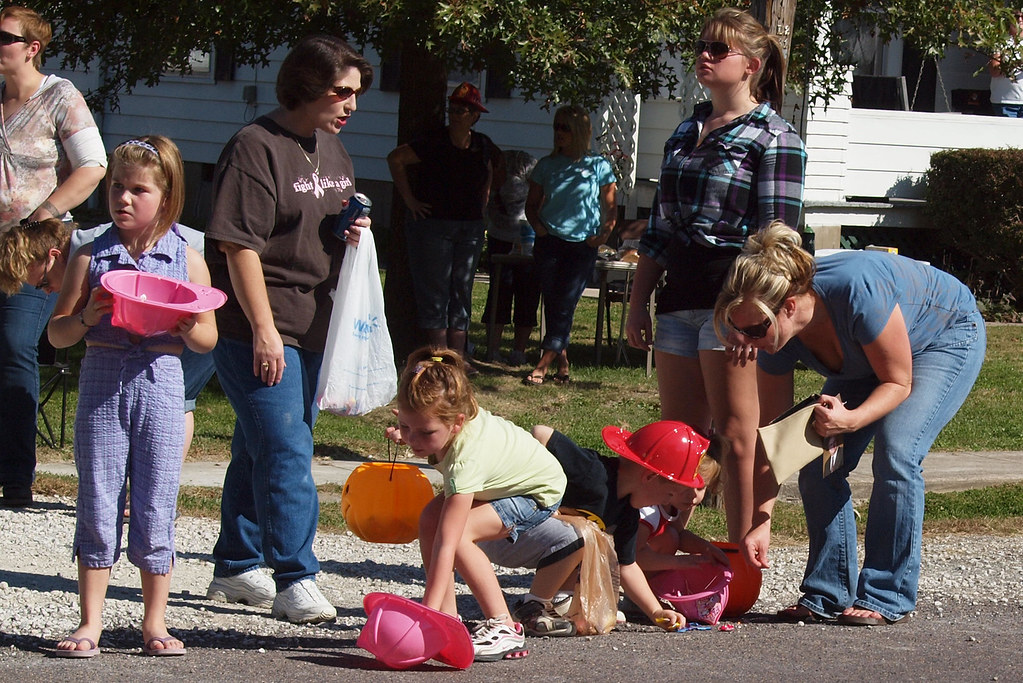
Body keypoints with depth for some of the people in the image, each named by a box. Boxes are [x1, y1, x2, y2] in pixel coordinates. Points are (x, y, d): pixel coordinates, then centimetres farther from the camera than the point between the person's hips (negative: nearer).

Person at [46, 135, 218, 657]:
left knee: (155, 507, 3)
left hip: (160, 383, 0)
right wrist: (85, 318, -16)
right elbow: (56, 334, 4)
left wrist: (188, 330, -13)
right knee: (96, 502, 1)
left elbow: (209, 338, 9)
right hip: (101, 383, 0)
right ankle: (90, 622, 8)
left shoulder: (187, 260, 4)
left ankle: (155, 622, 13)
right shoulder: (91, 257, 3)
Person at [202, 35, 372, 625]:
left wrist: (355, 230, 4)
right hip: (259, 331, -8)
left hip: (313, 327, 8)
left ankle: (237, 570, 23)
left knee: (260, 449, 15)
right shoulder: (257, 148, -12)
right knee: (285, 451, -12)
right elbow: (239, 245, -17)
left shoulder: (333, 149, 15)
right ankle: (295, 581, -11)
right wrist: (263, 328, -20)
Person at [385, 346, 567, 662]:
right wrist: (408, 432, -10)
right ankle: (448, 617, -7)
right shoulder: (451, 413, -24)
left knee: (457, 532, -28)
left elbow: (446, 545, -45)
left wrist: (428, 610, -46)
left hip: (538, 494, -9)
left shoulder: (465, 461, -43)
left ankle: (503, 627, -22)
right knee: (430, 519, -11)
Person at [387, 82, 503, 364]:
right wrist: (409, 200, -10)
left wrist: (483, 202, 16)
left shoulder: (483, 146, 4)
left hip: (470, 228, 5)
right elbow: (395, 159, -10)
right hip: (432, 224, -5)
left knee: (462, 293, 7)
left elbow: (496, 166, 25)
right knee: (435, 293, -4)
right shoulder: (433, 143, -11)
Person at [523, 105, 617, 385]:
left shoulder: (598, 167, 2)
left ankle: (544, 364, -10)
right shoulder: (547, 165, 8)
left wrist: (605, 233, -7)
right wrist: (538, 225, -2)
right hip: (549, 243, 3)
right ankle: (562, 363, 9)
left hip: (583, 246, -3)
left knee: (565, 305, -9)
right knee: (552, 305, 0)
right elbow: (532, 204, 16)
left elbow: (610, 206, 8)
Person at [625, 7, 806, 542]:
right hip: (679, 297, 7)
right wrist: (637, 303, 16)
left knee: (737, 438, -5)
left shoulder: (773, 138, -4)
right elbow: (659, 226, 21)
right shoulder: (686, 132, 18)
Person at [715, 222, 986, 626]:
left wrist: (851, 420, -47)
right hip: (868, 359, 6)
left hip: (949, 339, -6)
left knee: (896, 453, -24)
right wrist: (761, 520, -19)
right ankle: (828, 595, -1)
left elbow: (898, 383, -28)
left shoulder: (857, 293, -41)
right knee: (818, 464, -10)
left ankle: (886, 599, -16)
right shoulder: (775, 336, -21)